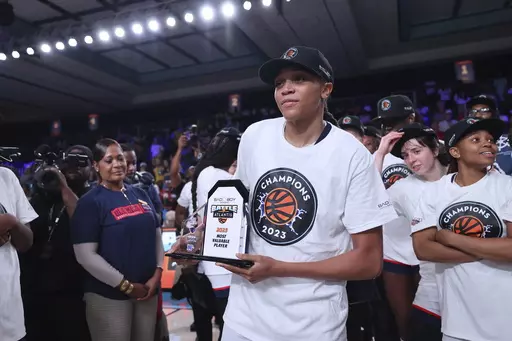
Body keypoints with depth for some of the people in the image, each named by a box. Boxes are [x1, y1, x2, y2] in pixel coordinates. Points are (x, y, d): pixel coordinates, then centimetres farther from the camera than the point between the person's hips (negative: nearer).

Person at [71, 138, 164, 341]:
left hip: (147, 289, 5)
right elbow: (86, 255, -14)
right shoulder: (90, 202, -9)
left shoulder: (140, 194, 7)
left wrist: (157, 273, -3)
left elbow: (157, 236, 9)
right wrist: (126, 285, -13)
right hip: (109, 296, -5)